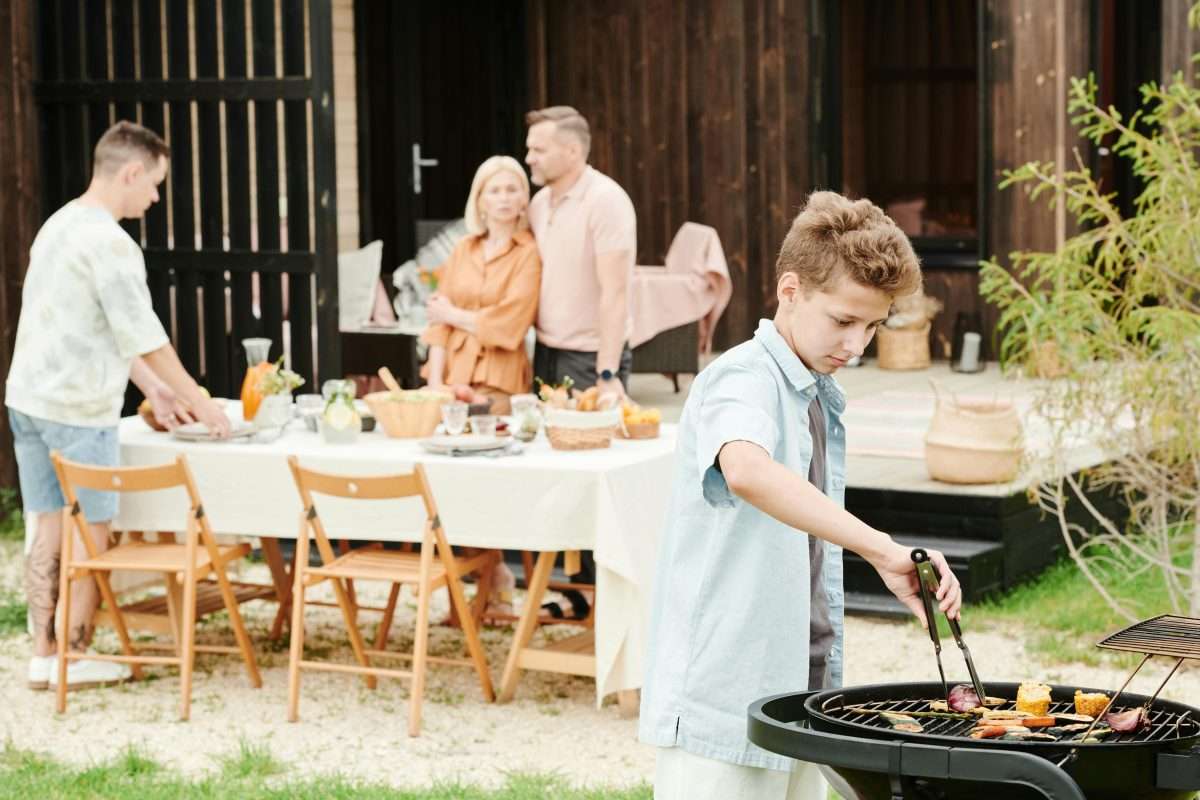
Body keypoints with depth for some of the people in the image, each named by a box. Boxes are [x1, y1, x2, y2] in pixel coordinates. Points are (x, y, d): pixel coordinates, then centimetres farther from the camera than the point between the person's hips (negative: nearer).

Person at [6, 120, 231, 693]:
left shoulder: (60, 224, 13)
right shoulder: (108, 242, -17)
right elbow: (145, 337, -15)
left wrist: (153, 389, 19)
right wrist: (201, 403, -6)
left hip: (27, 397, 9)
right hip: (76, 409, -9)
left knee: (50, 528, 12)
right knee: (90, 535, 2)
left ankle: (44, 654, 16)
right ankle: (72, 660, 8)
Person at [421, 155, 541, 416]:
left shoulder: (530, 253, -2)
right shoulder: (462, 250, 11)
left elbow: (507, 322, -11)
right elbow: (438, 318, 6)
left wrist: (452, 315, 1)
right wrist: (434, 381, -5)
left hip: (497, 379, -4)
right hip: (451, 372, 4)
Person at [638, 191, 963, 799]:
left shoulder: (824, 399, 14)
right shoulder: (741, 380, -15)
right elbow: (746, 470, -39)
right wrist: (881, 549, -44)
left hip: (796, 692, 9)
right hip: (722, 699, -9)